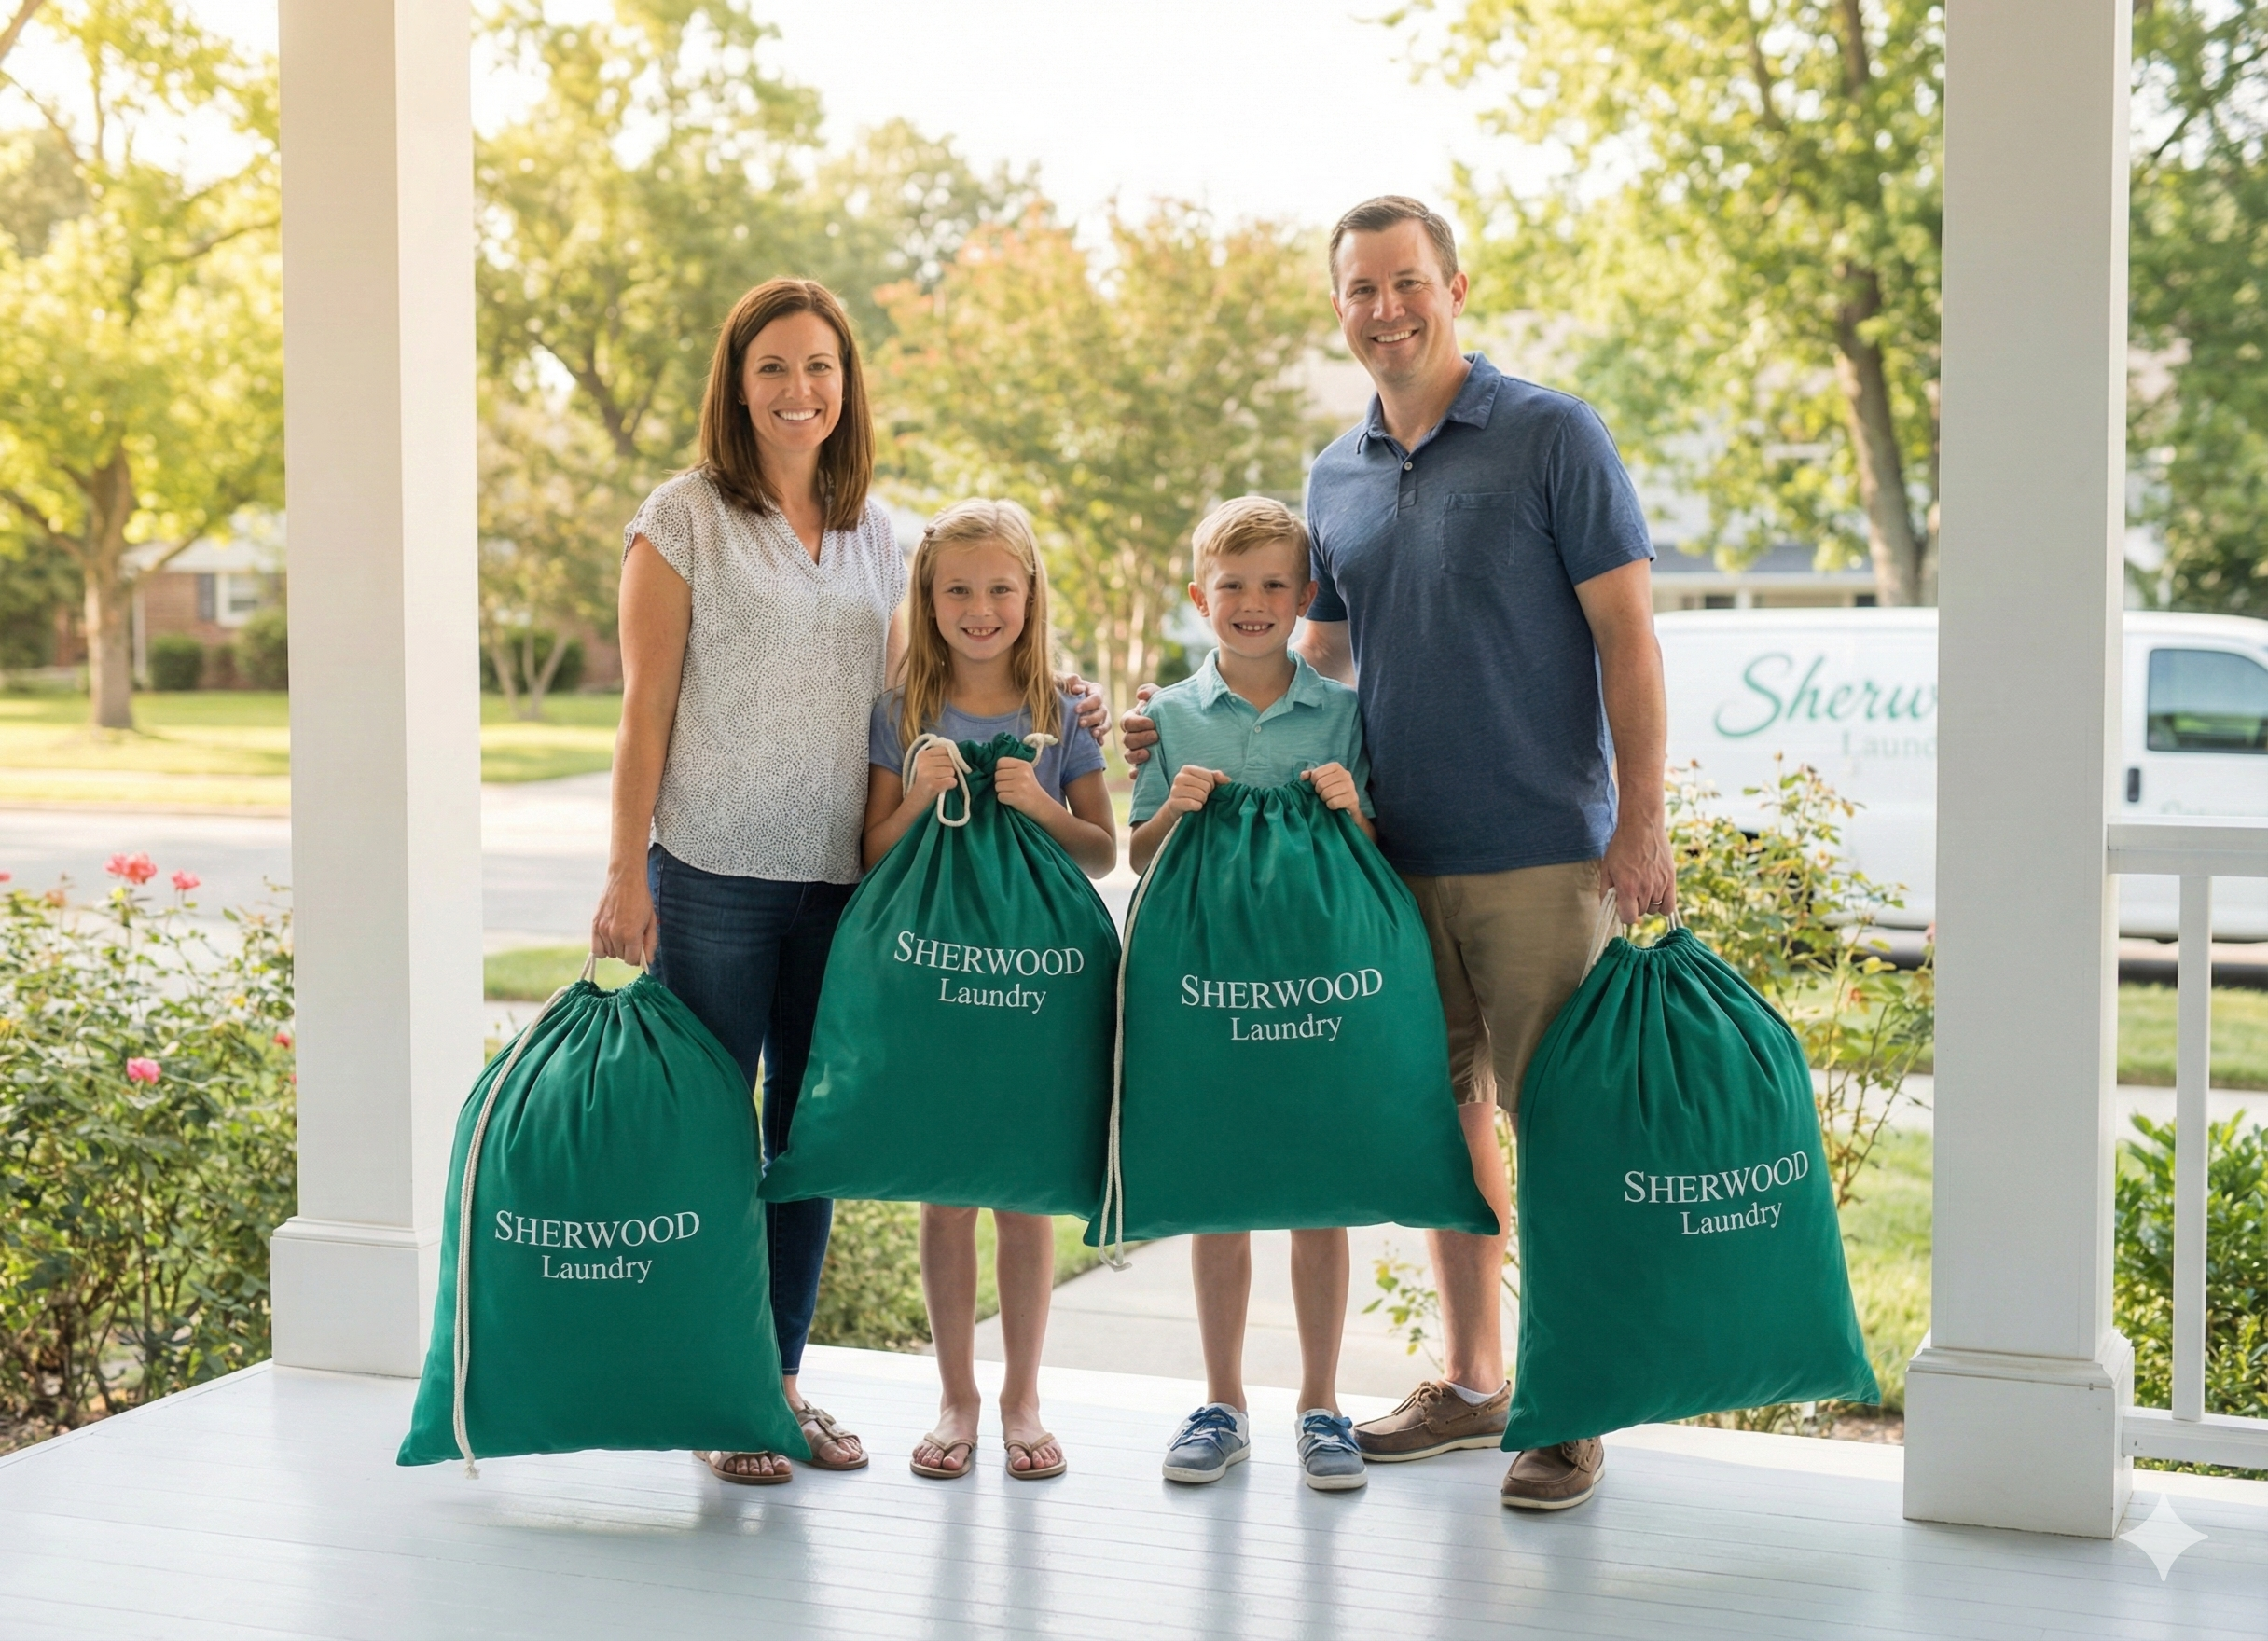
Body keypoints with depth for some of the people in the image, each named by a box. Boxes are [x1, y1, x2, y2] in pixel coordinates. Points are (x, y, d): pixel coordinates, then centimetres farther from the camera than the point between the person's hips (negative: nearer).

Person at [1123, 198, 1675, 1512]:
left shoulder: (1553, 438, -4)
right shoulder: (1336, 478, 13)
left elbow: (1627, 635, -7)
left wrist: (1642, 825, -13)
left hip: (1540, 852, -6)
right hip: (1399, 854, 6)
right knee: (1445, 1112, 12)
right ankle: (1471, 1382, 24)